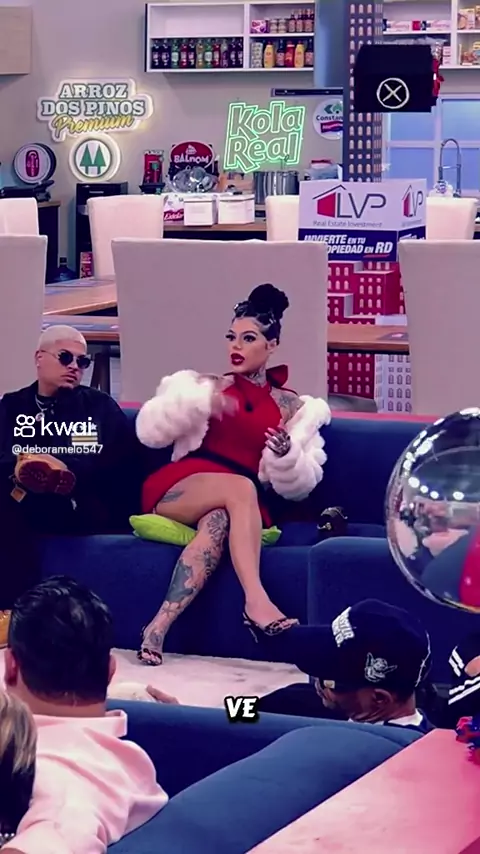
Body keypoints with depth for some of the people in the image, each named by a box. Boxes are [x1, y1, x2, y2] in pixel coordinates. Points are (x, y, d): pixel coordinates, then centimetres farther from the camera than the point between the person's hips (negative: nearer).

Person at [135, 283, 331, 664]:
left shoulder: (291, 406, 16)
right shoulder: (206, 385, 16)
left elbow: (298, 487, 8)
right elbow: (150, 432, 1)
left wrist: (287, 456, -13)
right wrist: (198, 402, -14)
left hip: (236, 507, 0)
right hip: (179, 489, 0)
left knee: (218, 522, -38)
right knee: (241, 487, -35)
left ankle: (160, 625, -51)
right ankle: (256, 601, -49)